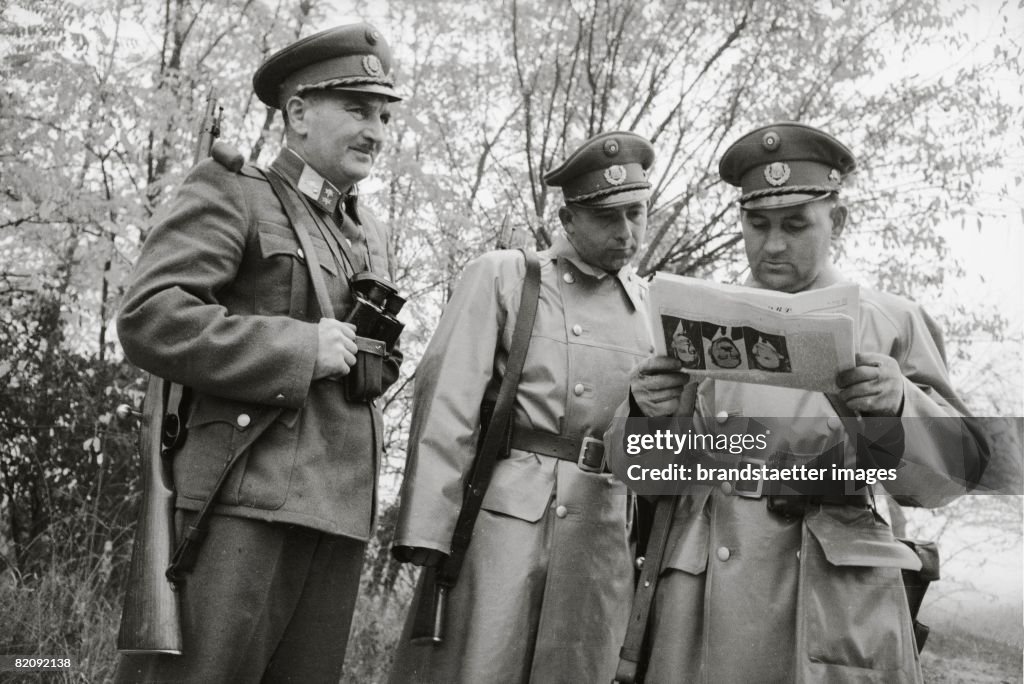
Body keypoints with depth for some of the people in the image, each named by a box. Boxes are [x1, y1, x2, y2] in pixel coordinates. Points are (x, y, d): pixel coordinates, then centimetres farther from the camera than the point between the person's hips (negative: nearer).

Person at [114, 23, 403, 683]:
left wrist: (360, 360, 6)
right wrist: (299, 349, -13)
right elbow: (148, 318, -12)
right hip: (242, 498, -6)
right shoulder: (229, 193, 1)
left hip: (342, 507, 7)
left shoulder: (373, 233, 22)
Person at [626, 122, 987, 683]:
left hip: (840, 592, -1)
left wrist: (897, 406, -21)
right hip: (706, 587, 2)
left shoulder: (891, 322, 5)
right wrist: (648, 414, -11)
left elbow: (955, 469, 0)